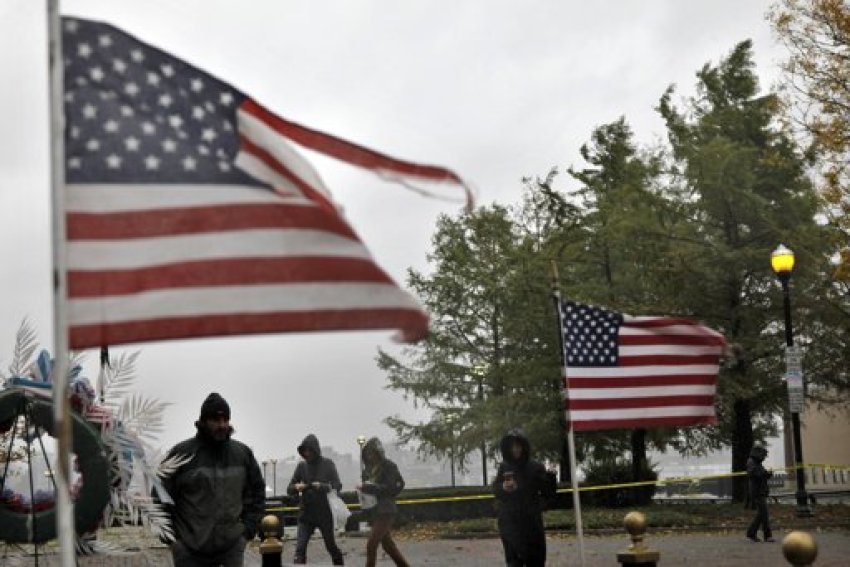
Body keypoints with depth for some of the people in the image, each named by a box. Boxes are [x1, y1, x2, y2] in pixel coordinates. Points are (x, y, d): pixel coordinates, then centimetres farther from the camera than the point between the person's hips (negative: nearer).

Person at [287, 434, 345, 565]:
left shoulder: (327, 464, -3)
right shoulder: (302, 466, 3)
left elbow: (338, 485, -8)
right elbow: (289, 489, 4)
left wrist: (322, 486, -27)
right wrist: (296, 487, -20)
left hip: (325, 514, -1)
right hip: (306, 515, 1)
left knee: (331, 546, 14)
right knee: (300, 548, -13)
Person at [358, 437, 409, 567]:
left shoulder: (388, 466, -10)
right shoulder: (369, 468, 10)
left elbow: (390, 488, -16)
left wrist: (370, 487, -21)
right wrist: (364, 487, -4)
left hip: (386, 511, -8)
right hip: (374, 511, 8)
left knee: (371, 544, -14)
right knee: (387, 544, 15)